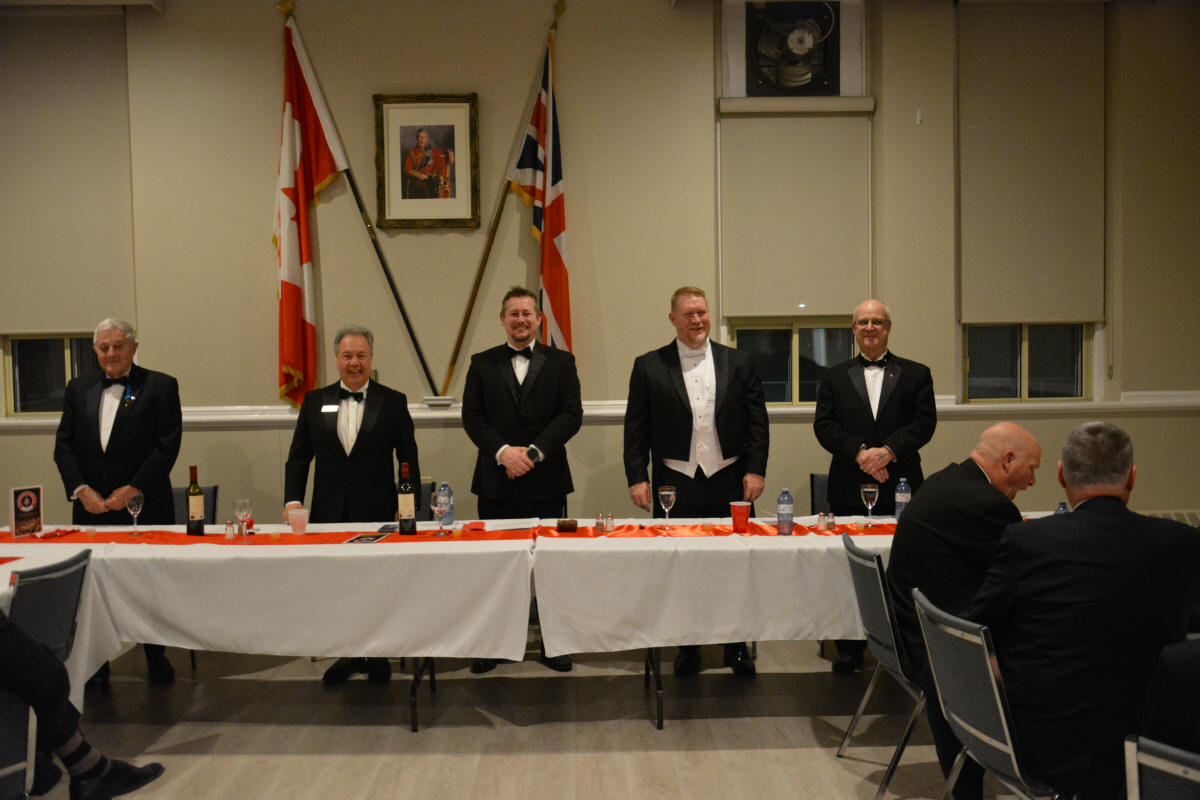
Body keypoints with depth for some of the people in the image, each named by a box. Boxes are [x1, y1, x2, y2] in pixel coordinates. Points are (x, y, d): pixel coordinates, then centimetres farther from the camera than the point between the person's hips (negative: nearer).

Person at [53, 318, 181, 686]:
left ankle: (156, 657, 21)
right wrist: (81, 489, -6)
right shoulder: (78, 389, 12)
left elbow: (167, 445, -8)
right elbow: (64, 445, 8)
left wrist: (131, 490, -13)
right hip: (91, 508, 3)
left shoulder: (160, 386, -1)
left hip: (143, 506, -3)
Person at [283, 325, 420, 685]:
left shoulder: (393, 402, 3)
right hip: (329, 514, 2)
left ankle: (376, 656, 26)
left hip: (378, 514, -2)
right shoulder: (315, 401, 9)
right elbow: (298, 457, 9)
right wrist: (293, 500, -5)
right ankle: (351, 654, 26)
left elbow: (409, 460, 2)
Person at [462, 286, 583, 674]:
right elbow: (472, 416, 1)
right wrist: (503, 451, -13)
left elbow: (571, 414, -3)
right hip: (496, 482, 1)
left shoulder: (560, 362, 6)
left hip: (546, 481, -1)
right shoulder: (482, 363, 9)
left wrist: (534, 451, -13)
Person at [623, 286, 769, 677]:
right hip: (675, 485, -1)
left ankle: (736, 646, 21)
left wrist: (755, 469, -2)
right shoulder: (649, 366, 3)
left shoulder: (738, 363, 6)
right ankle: (688, 647, 21)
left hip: (729, 483, 1)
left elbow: (757, 421, 6)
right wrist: (637, 476, -5)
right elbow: (636, 427, 2)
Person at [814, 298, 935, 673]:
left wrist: (888, 451, -16)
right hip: (849, 490, 1)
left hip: (901, 487, 0)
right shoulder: (834, 376, 12)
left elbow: (925, 422, -1)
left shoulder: (916, 374, 10)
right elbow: (824, 425, 1)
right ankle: (850, 647, 14)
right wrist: (860, 453, -13)